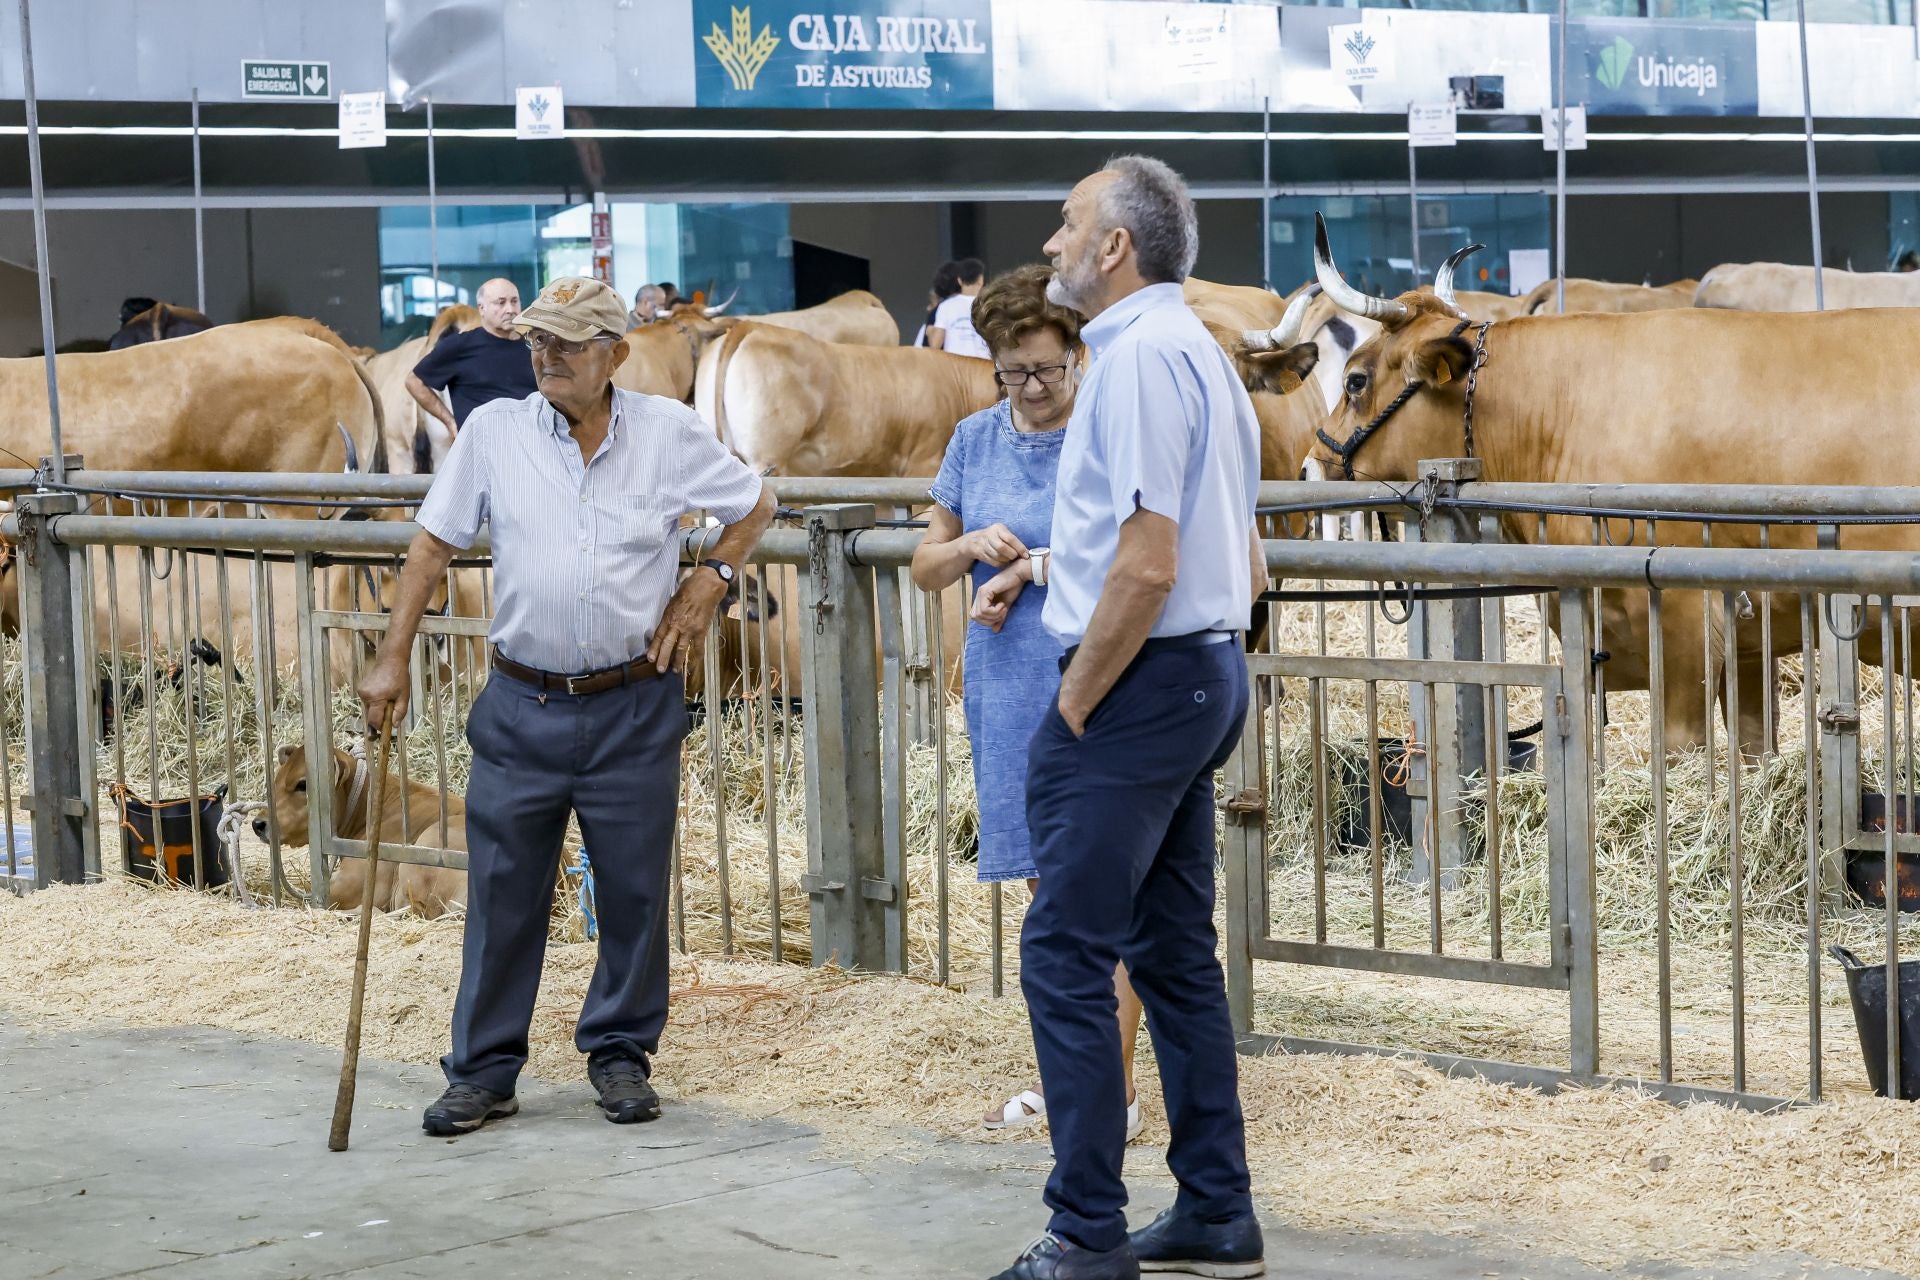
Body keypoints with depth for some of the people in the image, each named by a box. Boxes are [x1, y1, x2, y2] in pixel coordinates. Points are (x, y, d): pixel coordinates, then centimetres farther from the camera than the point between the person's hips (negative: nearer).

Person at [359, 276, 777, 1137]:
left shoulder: (669, 433, -1)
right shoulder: (494, 431, 0)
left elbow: (755, 505, 12)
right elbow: (434, 545, 3)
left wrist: (708, 582, -1)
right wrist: (392, 659, 0)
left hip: (634, 707, 0)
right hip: (522, 707, 0)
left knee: (635, 889, 7)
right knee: (502, 890, 3)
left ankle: (620, 1052, 23)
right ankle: (484, 1071, 12)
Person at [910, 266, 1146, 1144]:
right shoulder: (975, 440, 10)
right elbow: (925, 568, 14)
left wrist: (1032, 567, -14)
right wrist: (974, 547, -6)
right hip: (1009, 688, 5)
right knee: (1049, 883, 12)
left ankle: (1116, 1084, -2)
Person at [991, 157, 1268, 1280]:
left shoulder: (1139, 355, -15)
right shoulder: (1203, 352, 18)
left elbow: (1148, 566, -23)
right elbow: (1244, 563, 22)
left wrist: (1073, 706, -14)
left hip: (1138, 684, -10)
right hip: (1209, 675, 10)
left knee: (1067, 952, -7)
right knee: (1176, 952, 13)